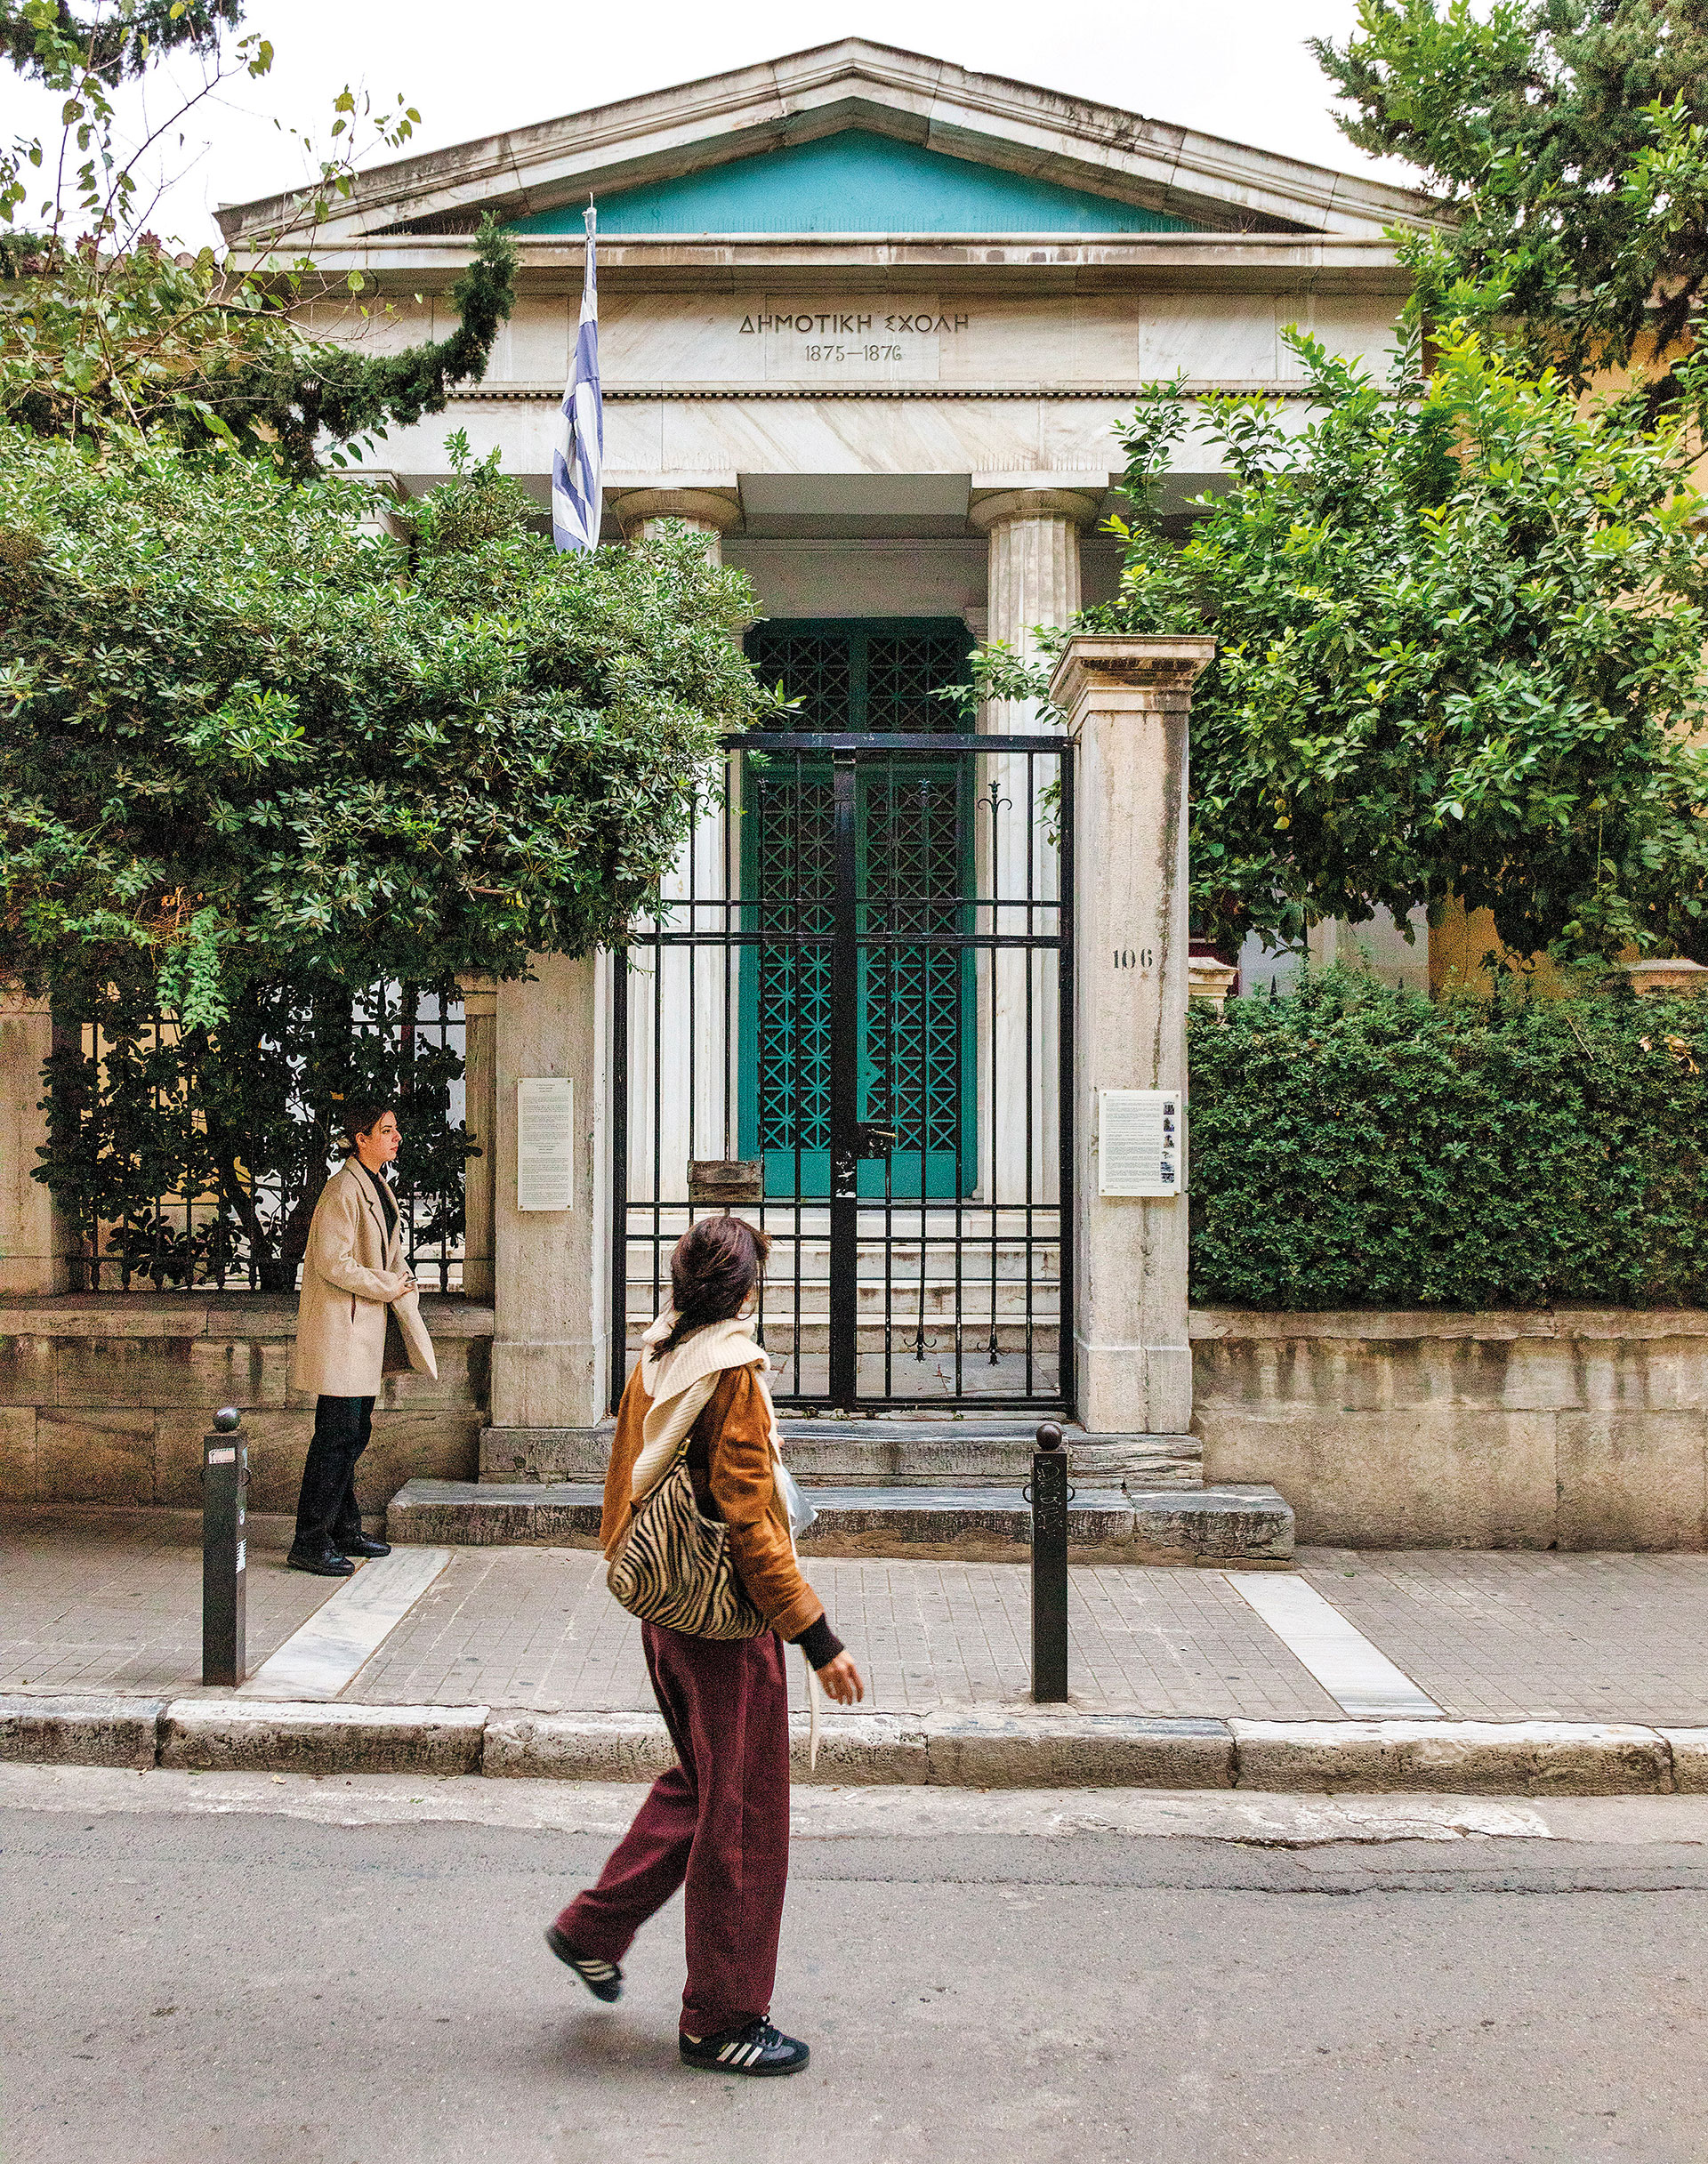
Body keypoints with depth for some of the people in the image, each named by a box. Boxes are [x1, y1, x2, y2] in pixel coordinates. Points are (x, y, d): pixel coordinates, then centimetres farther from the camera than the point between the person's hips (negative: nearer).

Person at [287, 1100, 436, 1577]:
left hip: (365, 1331, 10)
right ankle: (310, 1543, -3)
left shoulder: (377, 1186, 15)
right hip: (341, 1328, -10)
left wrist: (402, 1285, 5)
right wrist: (387, 1287, -13)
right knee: (337, 1436, -8)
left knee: (353, 1434, 15)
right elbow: (333, 1263, -22)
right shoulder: (344, 1190, -17)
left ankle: (343, 1531, 24)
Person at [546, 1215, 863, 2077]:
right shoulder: (733, 1378, -19)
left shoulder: (653, 1366, 4)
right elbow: (750, 1528, -21)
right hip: (726, 1620, -8)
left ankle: (593, 1928, 33)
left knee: (696, 1783, 25)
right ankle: (721, 2022, 15)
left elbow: (622, 1485, 14)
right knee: (741, 1818, 4)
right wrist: (818, 1637, -17)